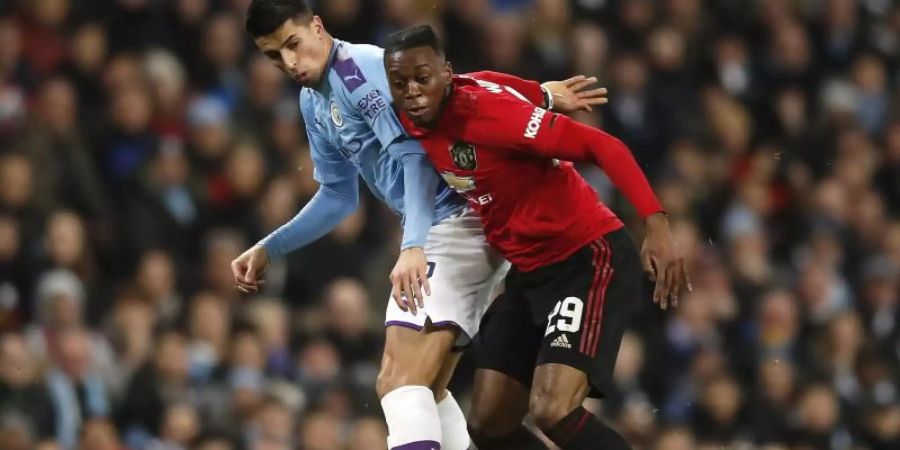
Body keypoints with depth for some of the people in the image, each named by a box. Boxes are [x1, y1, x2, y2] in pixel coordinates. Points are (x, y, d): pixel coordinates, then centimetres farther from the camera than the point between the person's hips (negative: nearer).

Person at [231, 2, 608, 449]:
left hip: (459, 216, -11)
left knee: (401, 383, -20)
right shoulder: (314, 102, 18)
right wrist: (267, 250, 24)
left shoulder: (360, 67, -12)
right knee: (422, 390, 18)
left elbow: (415, 156, -23)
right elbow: (338, 197, 28)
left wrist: (412, 246, -34)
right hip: (436, 230, 11)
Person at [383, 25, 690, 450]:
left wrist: (656, 224, -35)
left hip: (590, 258, -9)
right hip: (529, 271, 9)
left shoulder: (484, 109, -23)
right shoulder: (413, 122, -1)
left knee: (552, 412, -25)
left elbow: (601, 146, -26)